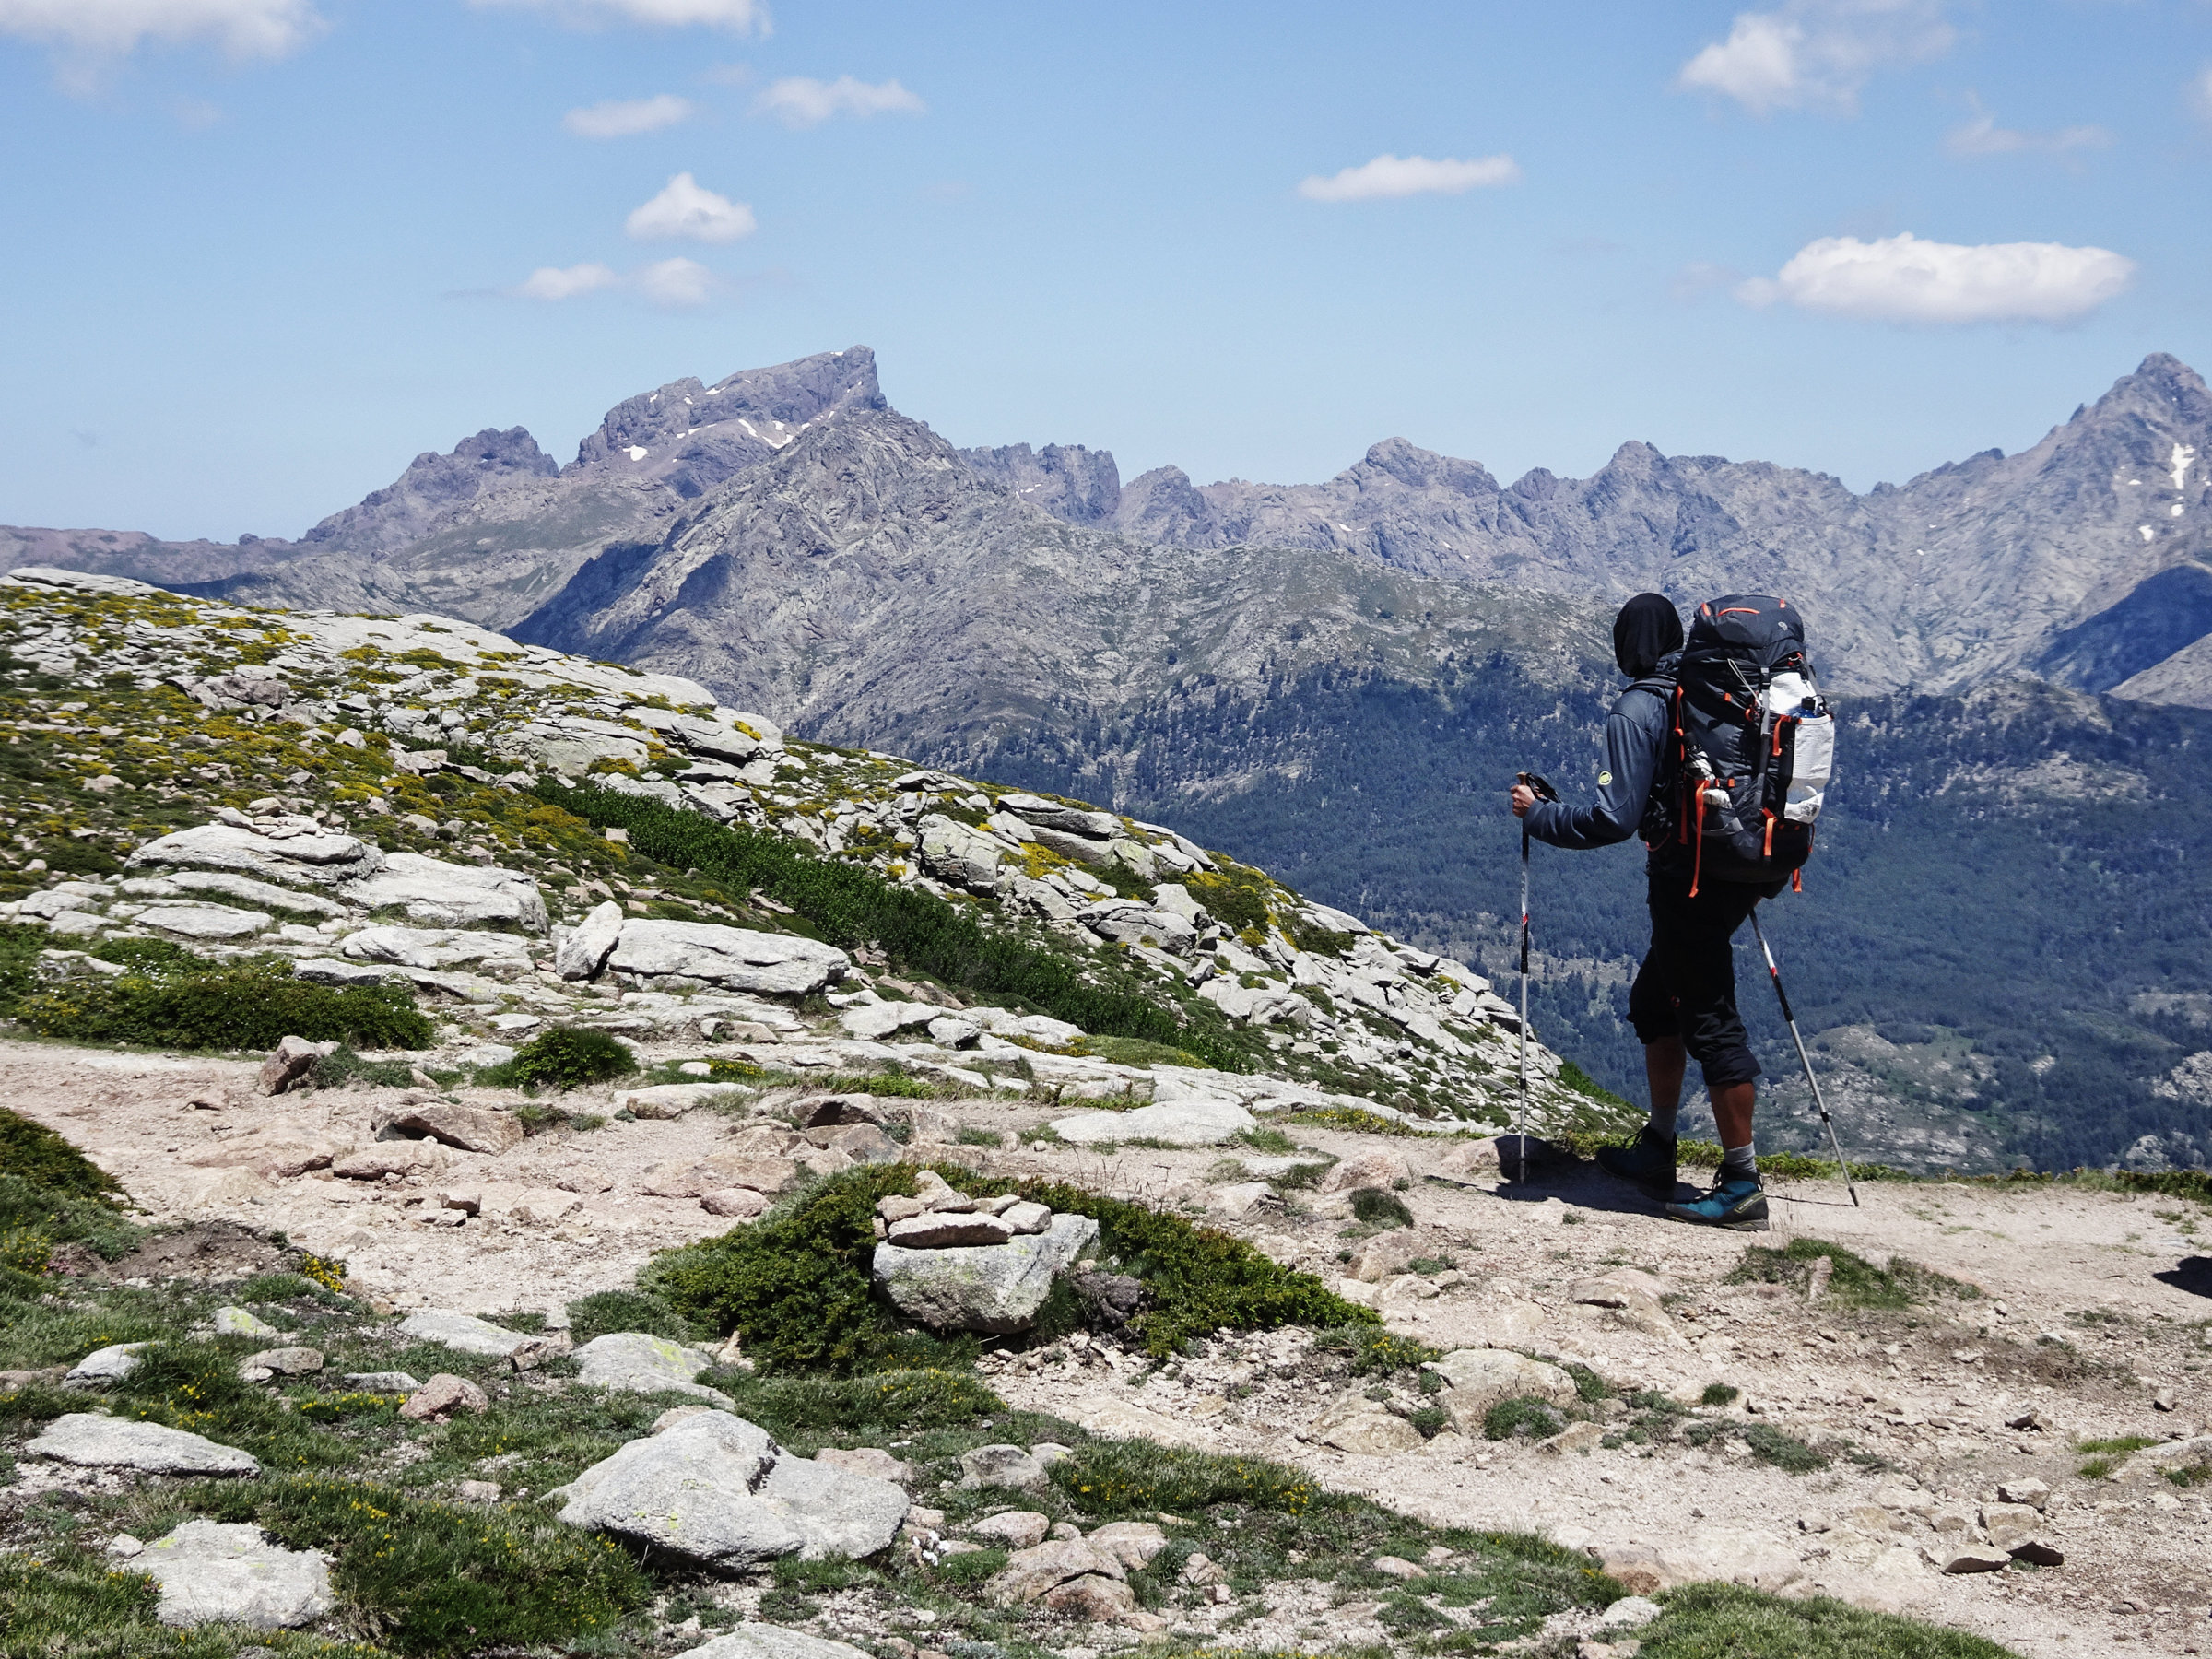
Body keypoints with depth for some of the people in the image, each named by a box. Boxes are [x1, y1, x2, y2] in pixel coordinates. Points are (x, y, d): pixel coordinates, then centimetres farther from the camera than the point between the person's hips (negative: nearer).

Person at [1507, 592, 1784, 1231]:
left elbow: (1616, 818, -18)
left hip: (1687, 879, -8)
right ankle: (1656, 1152, 26)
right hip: (1740, 875, 8)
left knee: (1710, 1022, -3)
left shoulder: (1638, 708, -13)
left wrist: (1537, 814, -5)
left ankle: (1743, 1186, 1)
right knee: (1654, 1001, 20)